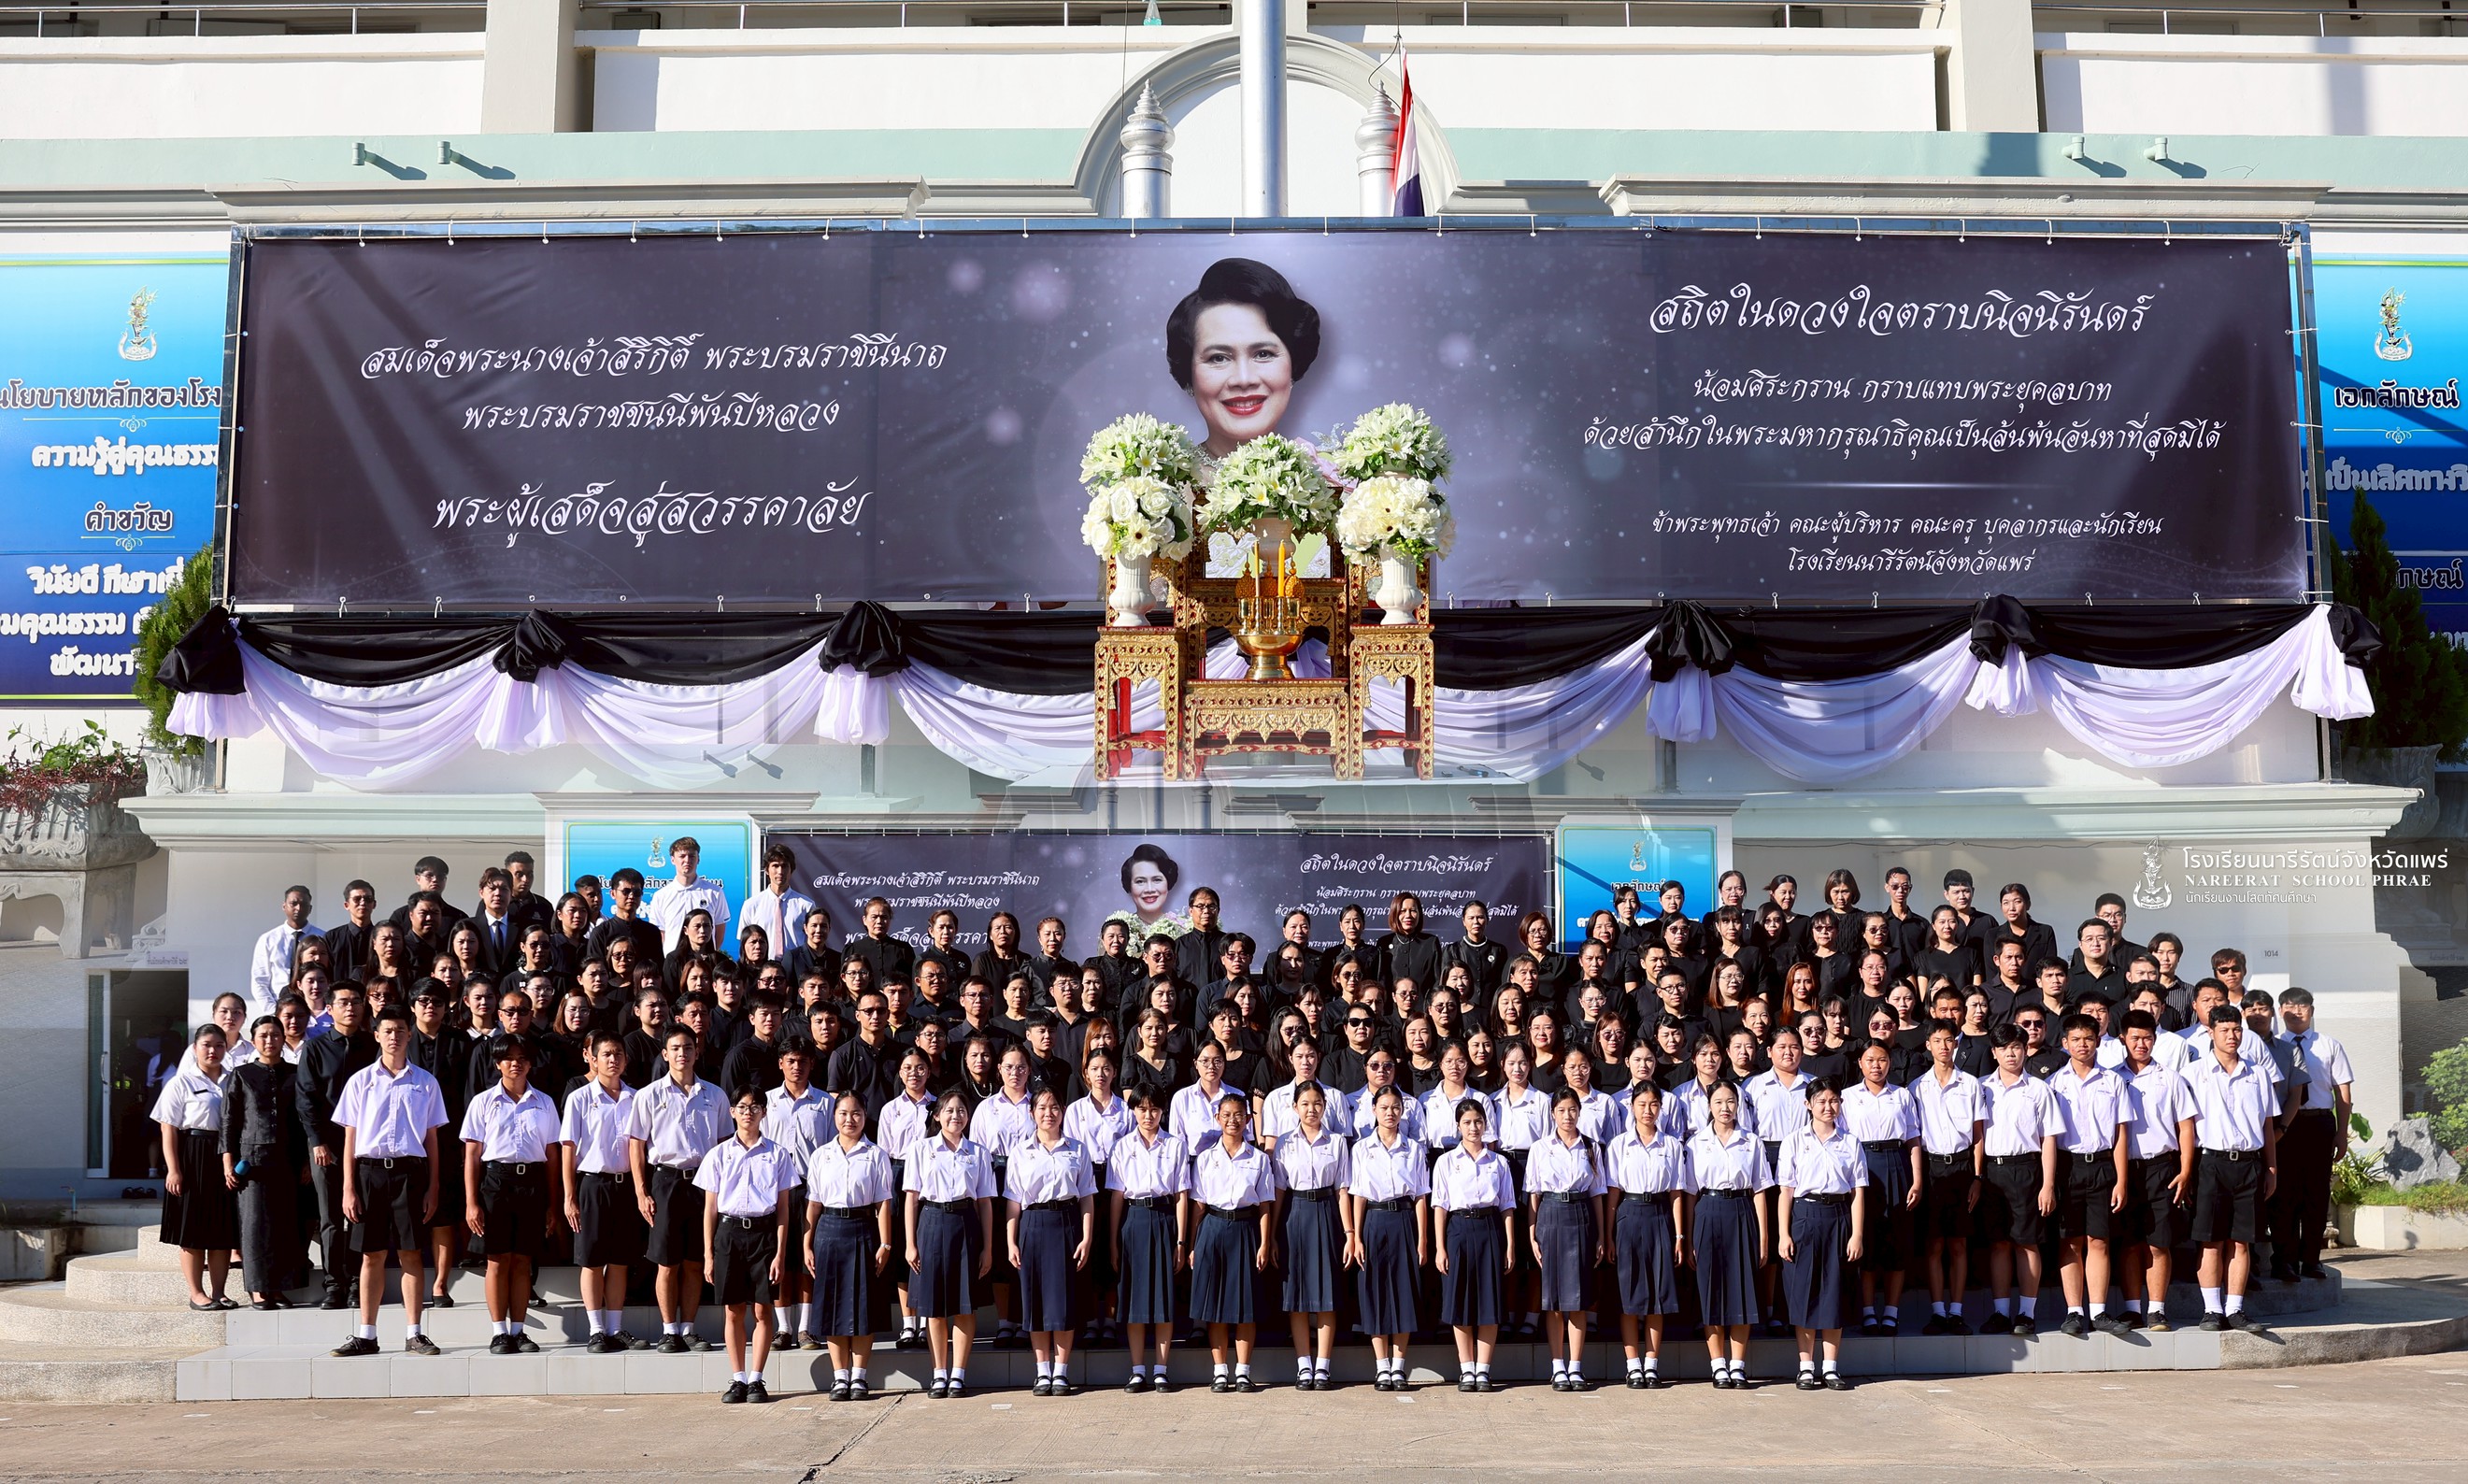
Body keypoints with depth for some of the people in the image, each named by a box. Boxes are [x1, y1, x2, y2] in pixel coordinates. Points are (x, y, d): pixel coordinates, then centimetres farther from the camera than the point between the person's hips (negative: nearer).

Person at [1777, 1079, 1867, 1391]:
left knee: (1834, 1290, 2)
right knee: (1804, 1290, 0)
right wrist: (1783, 1234, -5)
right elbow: (1786, 1191, 2)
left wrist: (1857, 1234, -3)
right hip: (1804, 1216, -1)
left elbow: (1858, 1192, 5)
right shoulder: (1795, 1142, 5)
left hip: (1838, 1216, 1)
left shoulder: (1850, 1143, 8)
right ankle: (1806, 1368, 6)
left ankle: (1832, 1368, 8)